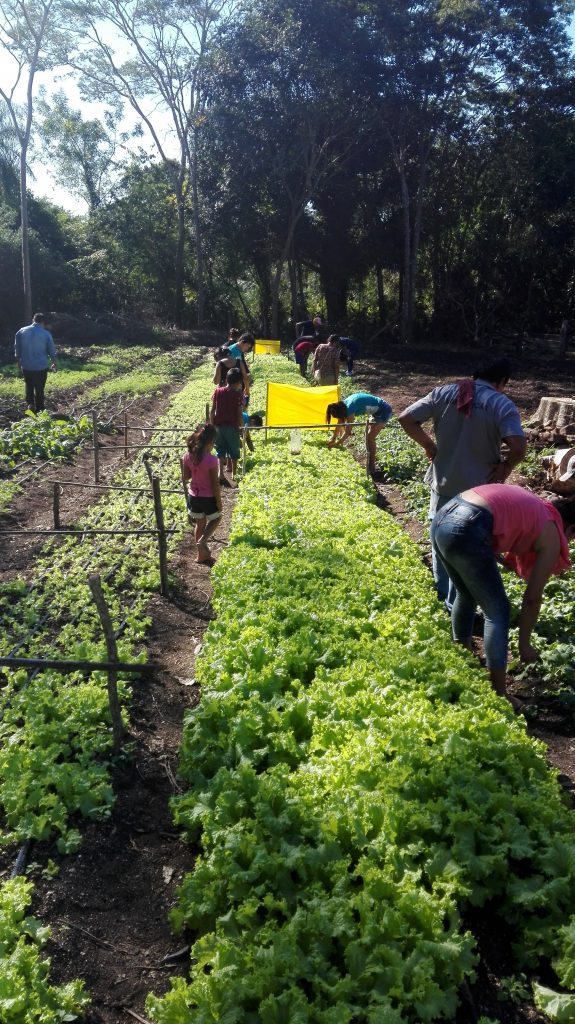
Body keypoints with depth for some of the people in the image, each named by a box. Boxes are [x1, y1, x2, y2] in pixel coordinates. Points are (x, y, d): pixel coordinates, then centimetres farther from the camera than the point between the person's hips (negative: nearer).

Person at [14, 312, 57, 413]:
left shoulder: (21, 332, -2)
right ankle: (39, 411, 15)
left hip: (26, 366, 2)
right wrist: (54, 363, 17)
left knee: (29, 386, 22)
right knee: (39, 390, 9)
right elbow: (52, 351, 0)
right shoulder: (46, 334, -9)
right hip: (41, 366, -2)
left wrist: (18, 361, 21)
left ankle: (30, 403, 5)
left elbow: (17, 348, 6)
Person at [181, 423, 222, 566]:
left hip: (194, 496, 5)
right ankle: (202, 541, 3)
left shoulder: (188, 456, -9)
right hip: (208, 498, -5)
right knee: (215, 519, 24)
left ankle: (202, 554, 32)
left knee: (200, 524, 22)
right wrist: (219, 502, -7)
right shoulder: (211, 460, -24)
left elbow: (185, 478, 2)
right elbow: (215, 484, -18)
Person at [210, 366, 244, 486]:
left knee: (221, 450, 9)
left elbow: (213, 410, 2)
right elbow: (239, 413, -10)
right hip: (232, 426, -3)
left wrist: (212, 425, 10)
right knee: (234, 453, 11)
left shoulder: (217, 391, 1)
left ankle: (221, 474, -5)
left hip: (218, 426, 3)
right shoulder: (237, 394, -8)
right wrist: (241, 424, 6)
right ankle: (233, 475, 15)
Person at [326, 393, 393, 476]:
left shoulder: (350, 407, -27)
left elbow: (348, 432, -25)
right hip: (376, 411, 10)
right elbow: (339, 424, 10)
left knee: (370, 438, -10)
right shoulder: (343, 405, -1)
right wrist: (333, 440, 10)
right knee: (369, 437, 15)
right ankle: (370, 464, 26)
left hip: (384, 411, -10)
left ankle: (371, 468, -5)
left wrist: (336, 444, -18)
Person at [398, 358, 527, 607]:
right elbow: (519, 446, -25)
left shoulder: (444, 392, -3)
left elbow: (405, 418, -6)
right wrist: (504, 468, -7)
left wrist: (429, 445, 4)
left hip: (443, 482, 4)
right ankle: (456, 602, 20)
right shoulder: (503, 405, -12)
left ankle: (443, 590, 39)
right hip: (478, 488, -3)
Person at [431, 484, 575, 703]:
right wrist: (524, 645, 20)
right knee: (498, 612, 8)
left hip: (442, 517, 8)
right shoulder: (552, 535, 10)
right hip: (466, 530, -8)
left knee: (467, 594, 30)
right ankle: (498, 694, 12)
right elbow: (532, 598, 11)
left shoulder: (533, 508, 30)